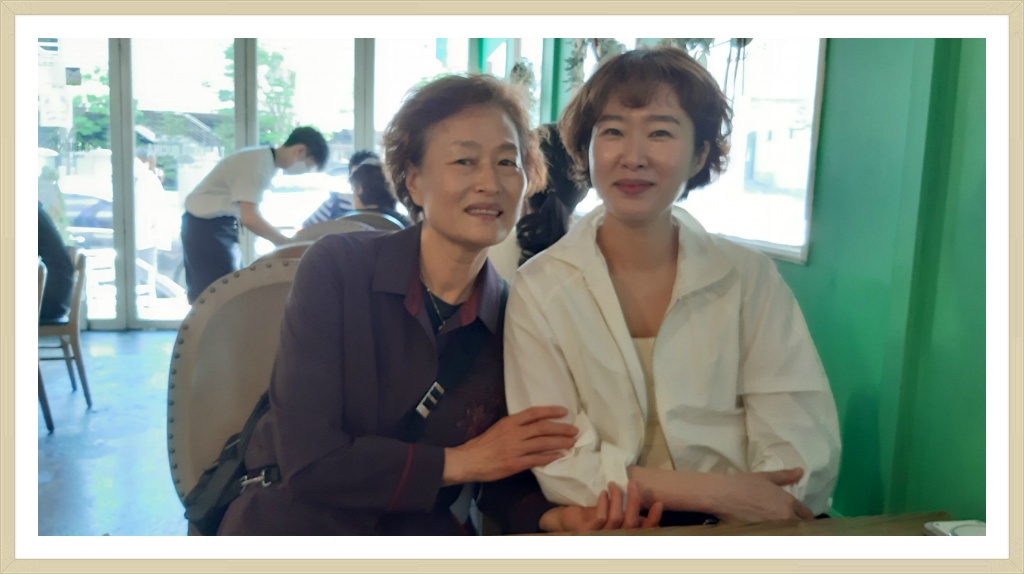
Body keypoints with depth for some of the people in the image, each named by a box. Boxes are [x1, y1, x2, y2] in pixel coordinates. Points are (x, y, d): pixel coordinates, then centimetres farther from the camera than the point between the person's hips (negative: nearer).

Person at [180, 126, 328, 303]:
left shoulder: (267, 161, 6)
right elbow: (249, 218, -29)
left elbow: (246, 213, 10)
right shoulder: (258, 163, -23)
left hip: (221, 224, 10)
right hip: (206, 224, -10)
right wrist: (288, 244, -20)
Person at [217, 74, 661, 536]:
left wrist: (554, 517, -18)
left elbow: (504, 480, 2)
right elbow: (308, 459, -18)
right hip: (298, 522, -1)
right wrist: (461, 461, -14)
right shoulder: (337, 267, -13)